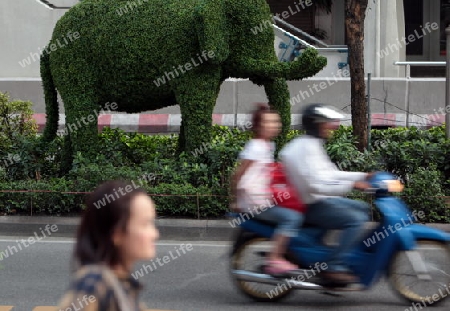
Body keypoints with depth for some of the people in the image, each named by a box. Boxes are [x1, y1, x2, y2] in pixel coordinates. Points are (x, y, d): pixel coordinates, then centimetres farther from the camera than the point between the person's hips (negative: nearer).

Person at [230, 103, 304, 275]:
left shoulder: (269, 145, 16)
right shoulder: (255, 147, -13)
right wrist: (238, 201, -8)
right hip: (255, 203, -10)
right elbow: (238, 175, -14)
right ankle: (274, 260, -23)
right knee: (292, 218, -22)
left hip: (265, 200, 10)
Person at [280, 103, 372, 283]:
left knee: (363, 209, 19)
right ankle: (335, 267, -24)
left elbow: (330, 174, 21)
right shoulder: (306, 147, -17)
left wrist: (362, 176, 13)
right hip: (313, 206, -11)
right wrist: (351, 185, -28)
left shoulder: (313, 145, 16)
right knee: (356, 220, -25)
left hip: (323, 200, 11)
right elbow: (315, 185, -27)